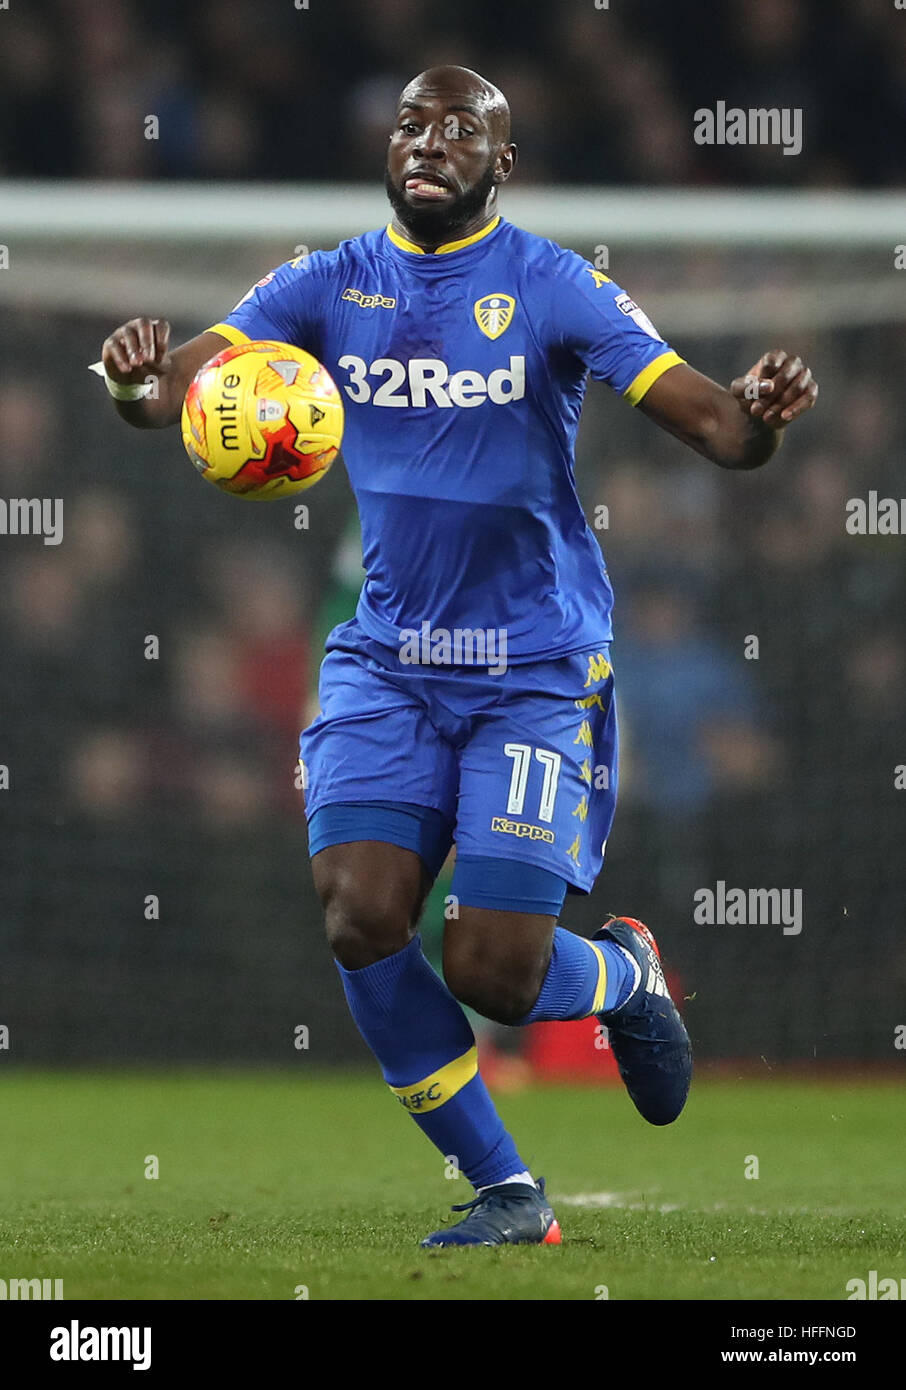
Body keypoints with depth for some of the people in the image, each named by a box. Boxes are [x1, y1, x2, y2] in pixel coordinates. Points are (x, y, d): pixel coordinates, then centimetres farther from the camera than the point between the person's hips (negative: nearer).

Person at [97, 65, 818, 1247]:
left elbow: (707, 421, -14)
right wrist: (138, 383, -34)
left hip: (536, 669, -3)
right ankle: (508, 1194, 2)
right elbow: (182, 387, -10)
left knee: (493, 975, -11)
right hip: (387, 662, 3)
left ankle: (628, 973, 27)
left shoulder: (552, 288, -8)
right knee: (361, 923, -15)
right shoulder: (328, 286, 1)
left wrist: (758, 419, -38)